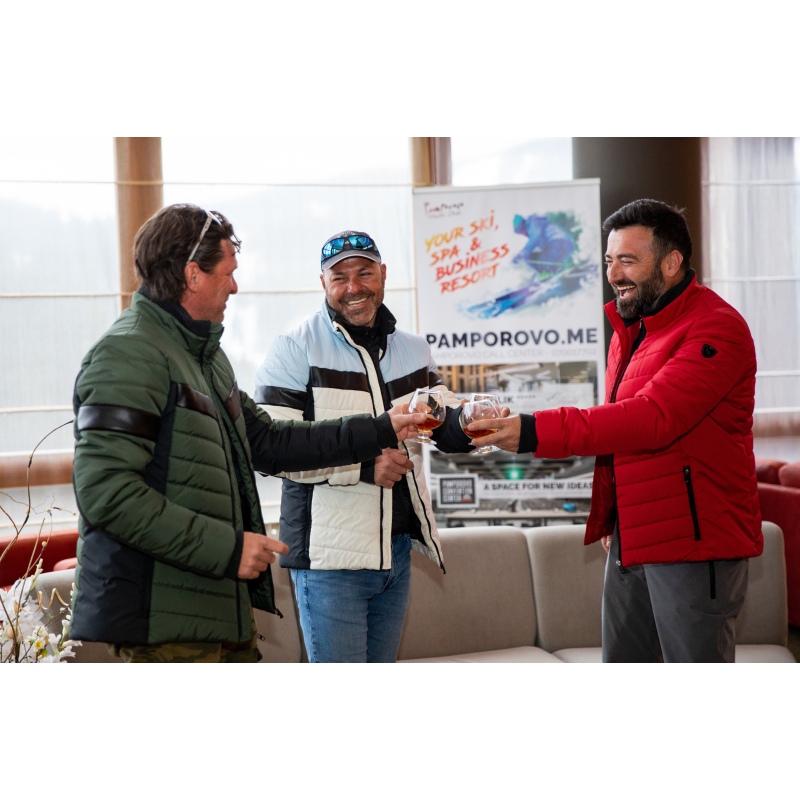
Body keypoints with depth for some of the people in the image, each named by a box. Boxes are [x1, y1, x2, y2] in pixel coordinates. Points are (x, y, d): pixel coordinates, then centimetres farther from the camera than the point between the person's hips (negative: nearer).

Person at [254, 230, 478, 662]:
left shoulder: (413, 350, 14)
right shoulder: (295, 350, -6)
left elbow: (449, 427, 9)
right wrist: (363, 466, -22)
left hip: (397, 552, 6)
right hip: (330, 554, -6)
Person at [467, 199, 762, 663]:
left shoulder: (716, 328, -15)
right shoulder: (629, 329, 15)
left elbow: (653, 417, -29)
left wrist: (535, 432, -34)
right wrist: (608, 516, 14)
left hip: (695, 542, -9)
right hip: (629, 541, 9)